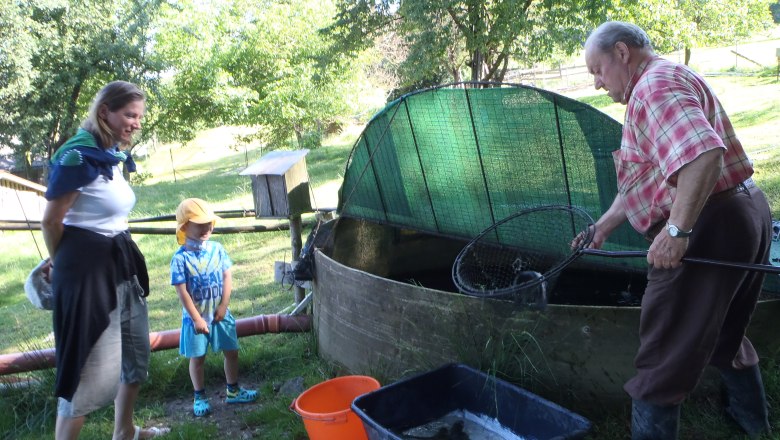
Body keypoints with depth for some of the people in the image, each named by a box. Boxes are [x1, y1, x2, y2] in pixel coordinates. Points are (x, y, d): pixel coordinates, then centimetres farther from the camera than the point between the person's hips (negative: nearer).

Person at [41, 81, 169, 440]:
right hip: (88, 265, -9)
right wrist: (60, 264, 4)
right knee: (90, 366, -2)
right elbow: (51, 221, -12)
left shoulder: (113, 155, 8)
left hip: (120, 260, 9)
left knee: (136, 353, 20)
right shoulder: (78, 155, -19)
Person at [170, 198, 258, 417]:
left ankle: (233, 391, 29)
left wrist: (223, 305, -8)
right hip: (195, 317, -4)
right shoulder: (180, 258, -16)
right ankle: (200, 397, 25)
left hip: (220, 314, 4)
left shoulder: (216, 249, -4)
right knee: (197, 358, 9)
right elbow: (182, 292, -15)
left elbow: (227, 277, -1)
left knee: (232, 351, 12)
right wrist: (197, 318, -15)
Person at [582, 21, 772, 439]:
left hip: (709, 228, -11)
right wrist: (603, 225, 21)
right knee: (726, 332, 29)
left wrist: (677, 231, -29)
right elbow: (642, 180, 22)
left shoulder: (654, 85, -14)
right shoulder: (670, 80, 21)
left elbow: (704, 155, -32)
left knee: (663, 358, -1)